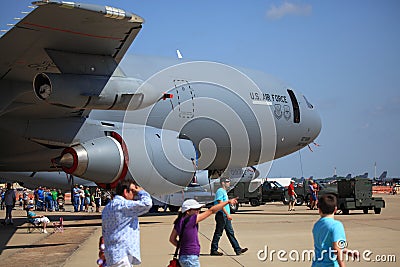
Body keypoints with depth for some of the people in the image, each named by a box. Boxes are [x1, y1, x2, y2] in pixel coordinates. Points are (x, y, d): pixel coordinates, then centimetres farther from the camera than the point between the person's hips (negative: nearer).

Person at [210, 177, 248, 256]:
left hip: (226, 216, 10)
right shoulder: (220, 191, -14)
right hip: (221, 215, -10)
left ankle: (238, 249, 8)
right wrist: (227, 214, -24)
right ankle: (214, 250, 4)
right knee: (218, 233, -3)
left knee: (230, 232, 8)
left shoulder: (224, 191, 17)